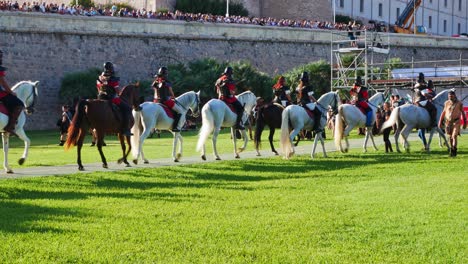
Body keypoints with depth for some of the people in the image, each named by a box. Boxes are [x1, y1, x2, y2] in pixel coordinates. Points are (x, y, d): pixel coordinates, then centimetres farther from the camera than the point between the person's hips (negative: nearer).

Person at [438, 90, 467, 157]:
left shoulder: (459, 103, -3)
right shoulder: (446, 103, 4)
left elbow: (463, 113, 4)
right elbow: (443, 112, 13)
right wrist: (440, 122, 12)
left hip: (456, 122, -3)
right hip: (448, 122, 3)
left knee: (454, 136, -14)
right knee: (450, 137, 10)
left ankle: (454, 150, -15)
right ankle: (452, 149, 21)